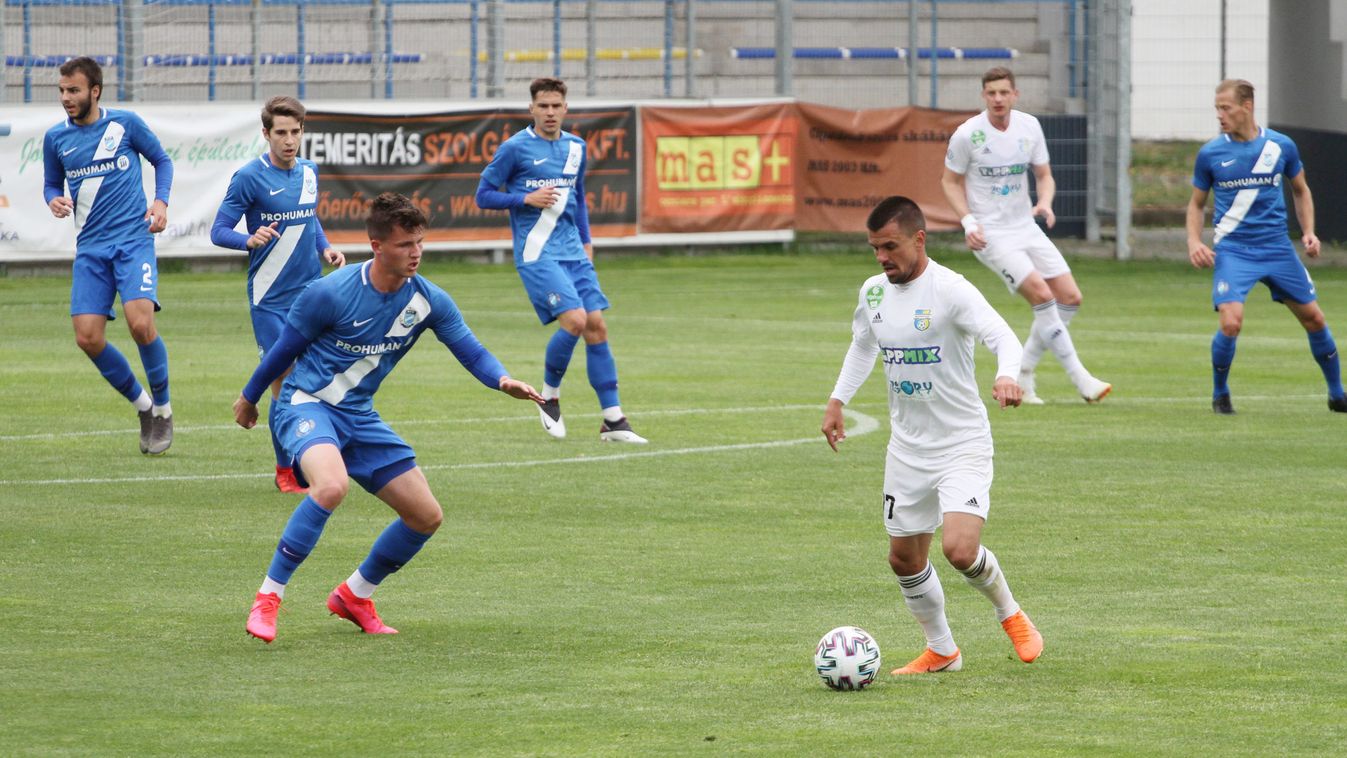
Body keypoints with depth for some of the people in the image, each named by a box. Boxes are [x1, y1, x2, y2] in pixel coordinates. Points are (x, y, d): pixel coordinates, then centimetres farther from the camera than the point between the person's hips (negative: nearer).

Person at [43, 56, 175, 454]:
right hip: (91, 248, 3)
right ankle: (141, 403, 17)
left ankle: (162, 408, 2)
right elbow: (51, 183, 18)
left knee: (140, 323, -21)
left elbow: (162, 160, 12)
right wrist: (55, 200, -5)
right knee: (88, 338, -7)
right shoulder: (56, 138, 5)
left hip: (133, 239, -3)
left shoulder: (125, 123, -2)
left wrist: (161, 201, -4)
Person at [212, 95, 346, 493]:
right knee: (282, 382, -4)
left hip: (311, 292, 5)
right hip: (270, 298, -5)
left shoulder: (309, 171, 8)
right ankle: (285, 469, 12)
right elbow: (218, 231, -9)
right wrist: (250, 240, -29)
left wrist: (325, 247, 5)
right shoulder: (250, 177, -11)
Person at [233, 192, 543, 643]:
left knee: (426, 516, 3)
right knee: (331, 486, -37)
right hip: (306, 403, -6)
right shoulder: (331, 293, -18)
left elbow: (470, 350, -3)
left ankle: (354, 596, 25)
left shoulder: (428, 301, -5)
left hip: (358, 416, 6)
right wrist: (249, 398, 9)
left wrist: (504, 381, -25)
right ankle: (267, 599, -27)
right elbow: (285, 348, -4)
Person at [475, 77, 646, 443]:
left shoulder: (575, 148, 12)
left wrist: (586, 241, 17)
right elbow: (484, 196, -2)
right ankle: (549, 395, 3)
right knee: (575, 319, -20)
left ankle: (613, 420, 3)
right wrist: (526, 198, -15)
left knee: (596, 326, -2)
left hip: (572, 251, 6)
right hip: (535, 252, -6)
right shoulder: (515, 148, -5)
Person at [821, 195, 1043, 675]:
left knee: (960, 549, -22)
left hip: (962, 444, -7)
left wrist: (1006, 376, -48)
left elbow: (1003, 336, -29)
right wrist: (837, 401, 18)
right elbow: (862, 346, 23)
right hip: (907, 449, 7)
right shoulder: (874, 293, 3)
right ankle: (941, 651, 30)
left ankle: (1010, 614, 8)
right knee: (904, 558, 11)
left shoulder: (950, 290, -18)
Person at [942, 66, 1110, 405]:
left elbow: (1044, 175, 10)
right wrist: (968, 221, -13)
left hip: (1026, 227, 6)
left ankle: (1022, 374, 11)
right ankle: (1080, 379, -15)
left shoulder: (1029, 127, 1)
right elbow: (950, 181, 1)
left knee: (1070, 298, -1)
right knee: (1042, 294, -20)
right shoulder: (967, 134, -11)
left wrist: (1045, 203, -12)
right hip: (990, 234, -6)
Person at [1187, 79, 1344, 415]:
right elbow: (1196, 203, 9)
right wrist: (1194, 241, -8)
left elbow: (1301, 190, 16)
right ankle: (1220, 394, 4)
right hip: (1232, 250, -2)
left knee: (1314, 319, 5)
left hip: (1277, 247, 2)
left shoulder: (1281, 146, 0)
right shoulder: (1210, 153, -2)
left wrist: (1308, 232, 2)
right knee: (1231, 322, -21)